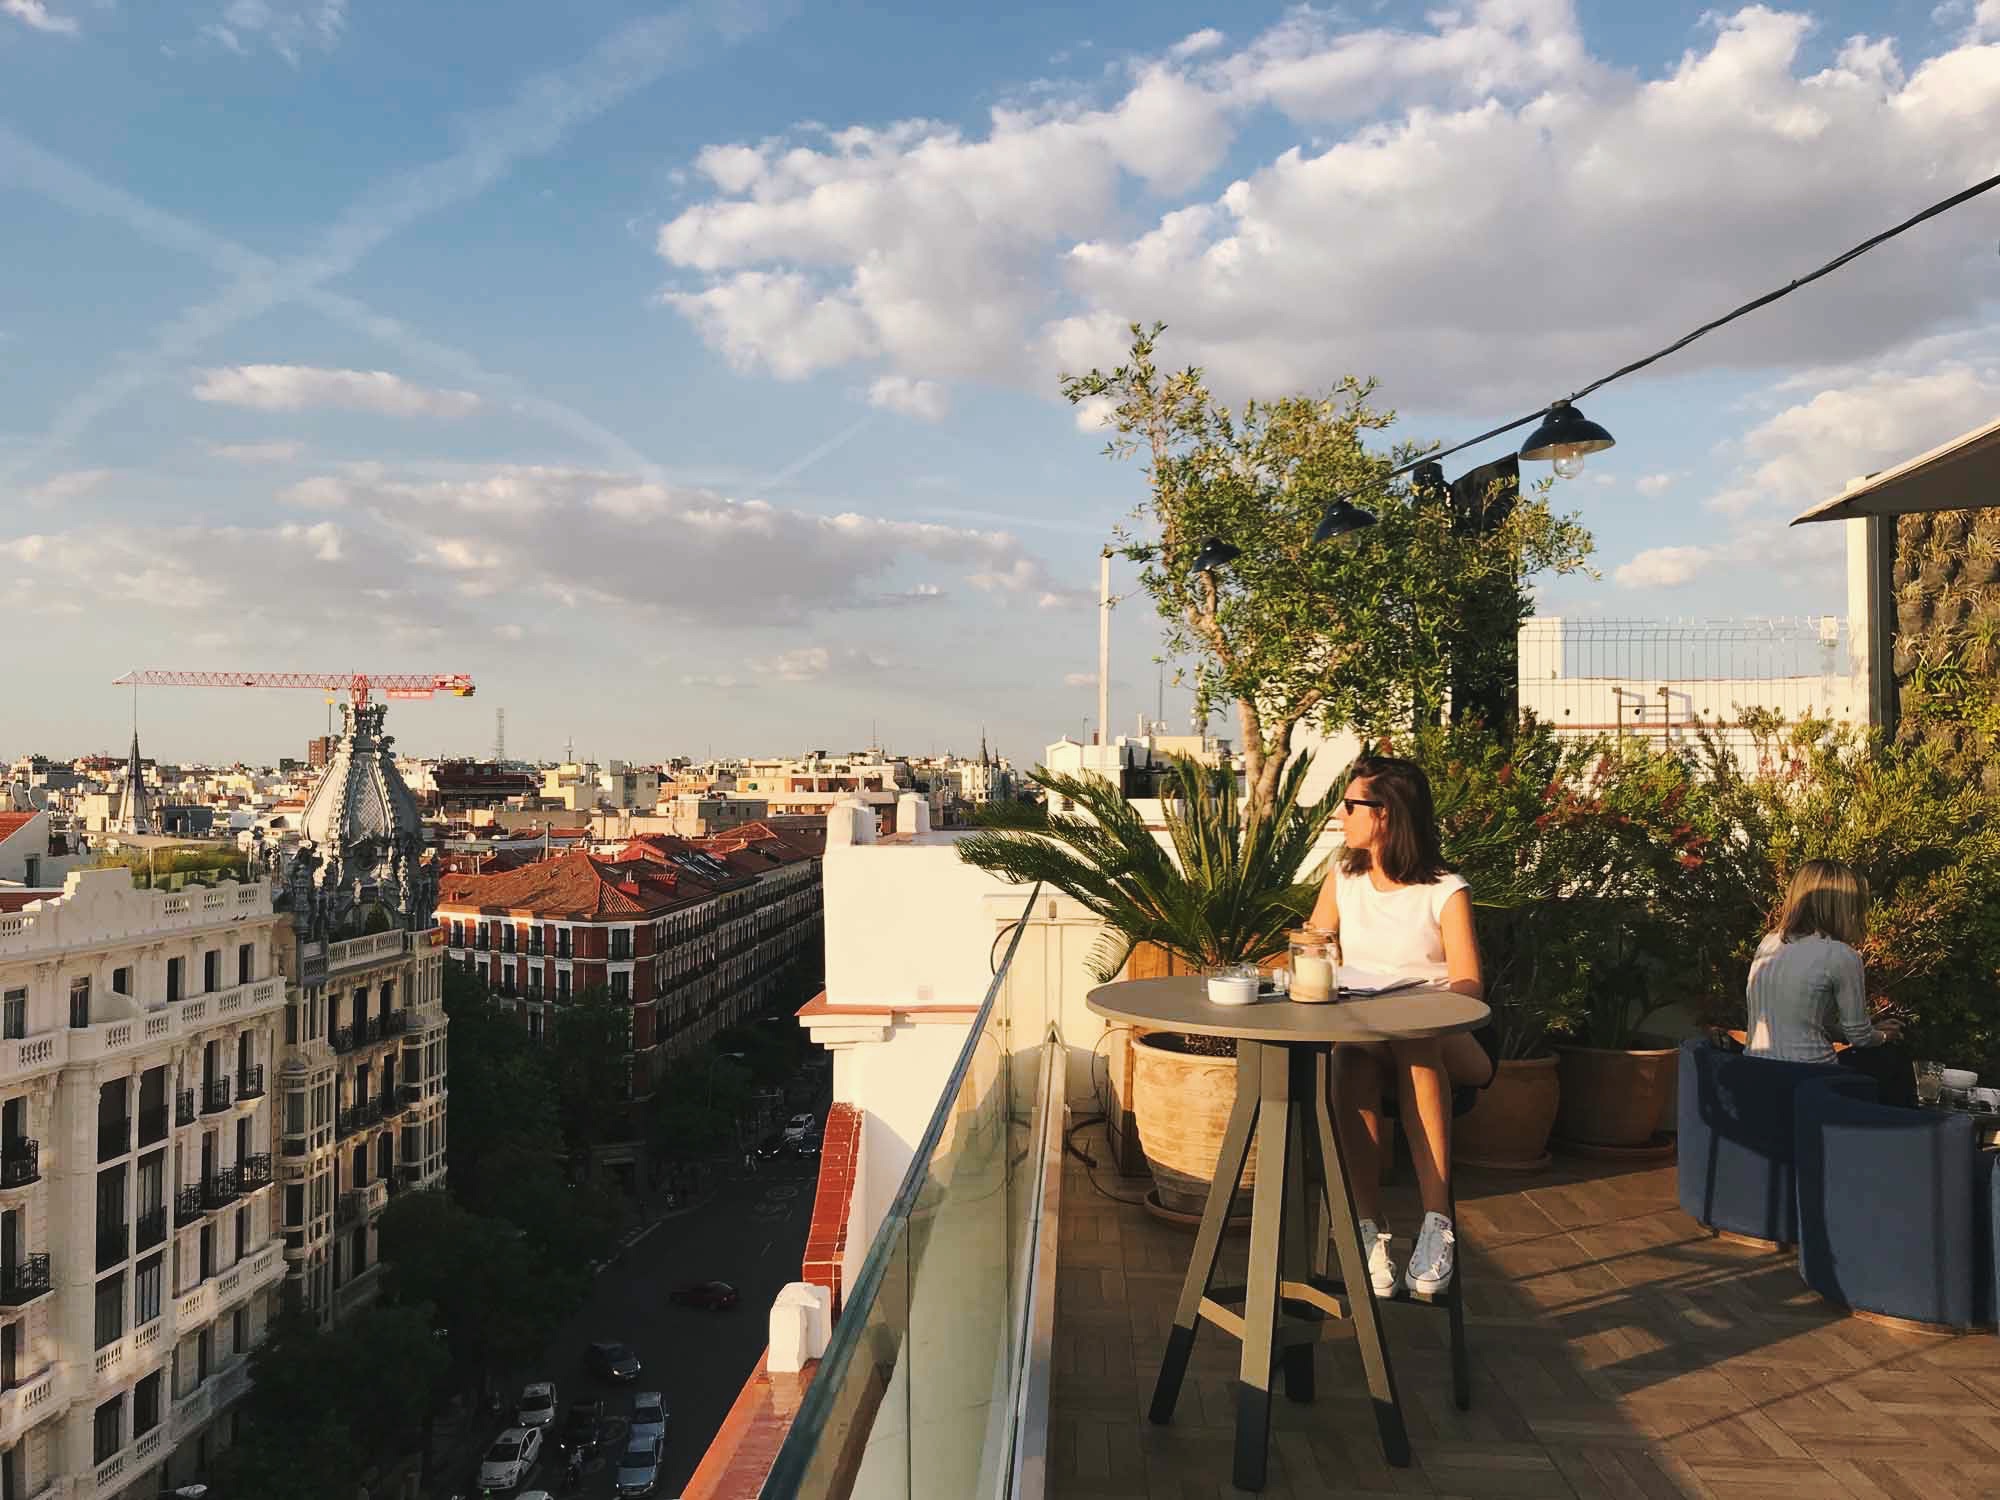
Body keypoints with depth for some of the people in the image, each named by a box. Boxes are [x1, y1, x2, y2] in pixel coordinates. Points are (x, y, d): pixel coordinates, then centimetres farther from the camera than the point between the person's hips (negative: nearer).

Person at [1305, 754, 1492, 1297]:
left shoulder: (1446, 891, -4)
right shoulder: (1343, 877, 11)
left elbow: (1468, 985, -12)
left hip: (1438, 1041, -2)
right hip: (1360, 1035, 3)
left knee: (1414, 1043, -38)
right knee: (1351, 1059, -34)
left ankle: (1437, 1222, -38)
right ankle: (1369, 1226, -33)